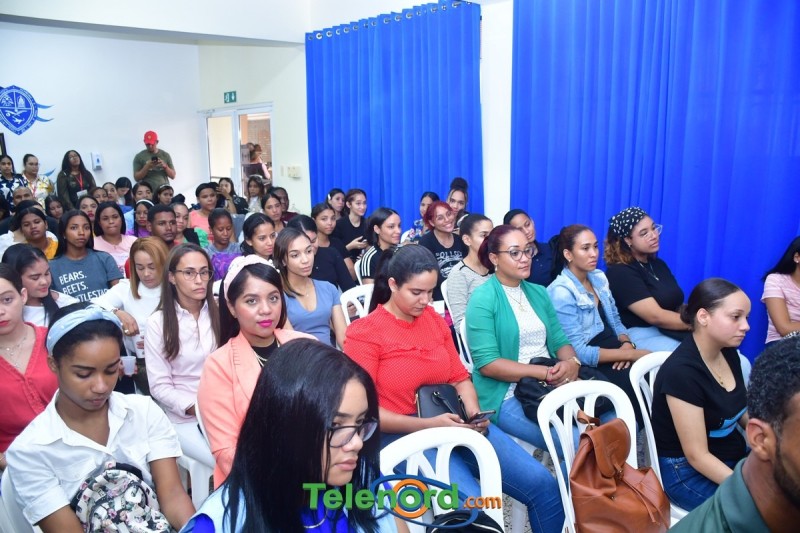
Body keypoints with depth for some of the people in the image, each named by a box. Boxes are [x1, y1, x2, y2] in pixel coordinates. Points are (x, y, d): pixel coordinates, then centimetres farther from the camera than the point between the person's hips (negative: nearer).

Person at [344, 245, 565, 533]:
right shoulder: (363, 333, -7)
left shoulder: (434, 319, 11)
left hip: (454, 423, 6)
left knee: (543, 485, -5)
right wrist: (427, 424, -20)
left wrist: (475, 413, -6)